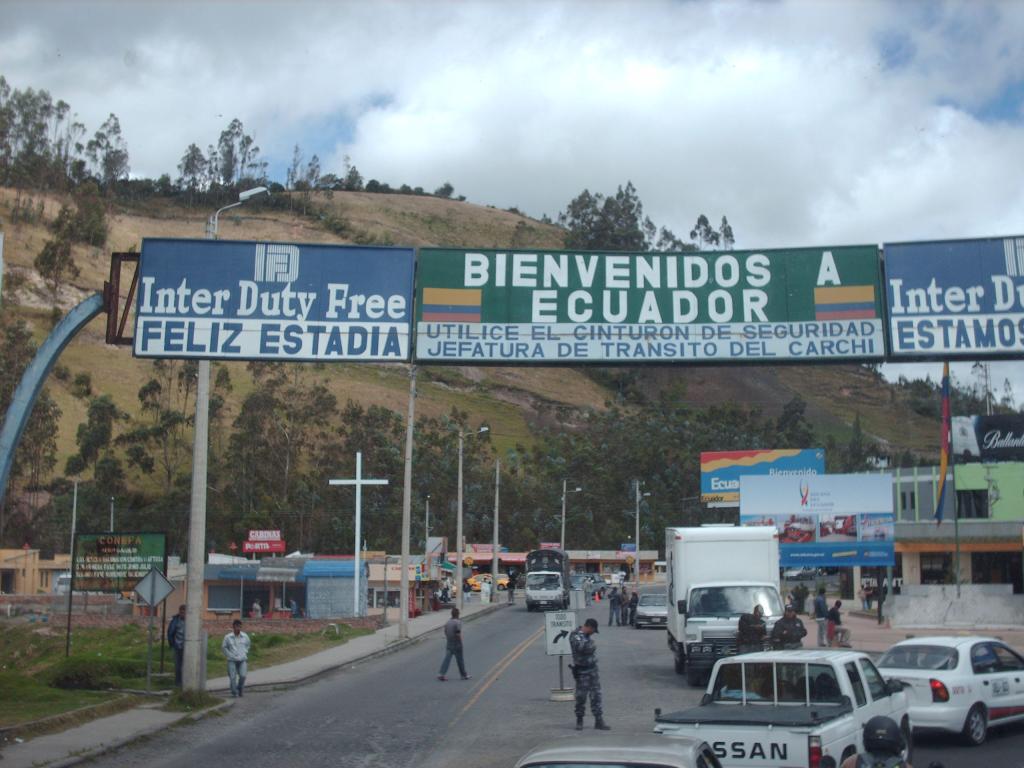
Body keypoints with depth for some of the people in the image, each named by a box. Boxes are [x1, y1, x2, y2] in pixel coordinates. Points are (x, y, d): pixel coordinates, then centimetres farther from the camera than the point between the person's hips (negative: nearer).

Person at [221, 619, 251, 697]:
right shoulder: (228, 637, -4)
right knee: (233, 677, -6)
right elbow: (223, 647, 6)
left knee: (243, 676, -10)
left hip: (242, 660, 1)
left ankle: (240, 689, 16)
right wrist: (229, 655, -2)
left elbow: (248, 644, 21)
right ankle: (235, 693, 8)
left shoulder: (245, 636, 3)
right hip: (232, 660, -1)